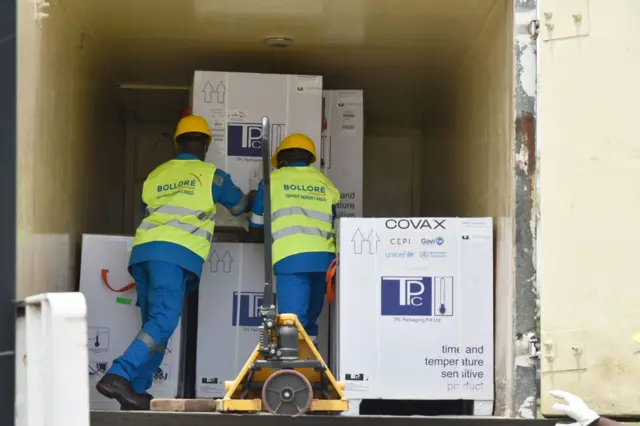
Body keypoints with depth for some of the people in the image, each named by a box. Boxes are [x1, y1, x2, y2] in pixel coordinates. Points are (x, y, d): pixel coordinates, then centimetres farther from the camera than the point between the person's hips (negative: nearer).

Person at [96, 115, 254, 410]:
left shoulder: (156, 175, 22)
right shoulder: (211, 175, 11)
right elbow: (240, 206, 28)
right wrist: (252, 199, 52)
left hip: (142, 250, 6)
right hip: (176, 253, -6)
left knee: (153, 323, 12)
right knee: (163, 322, -12)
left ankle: (136, 391, 7)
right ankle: (119, 375, -28)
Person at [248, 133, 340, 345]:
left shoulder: (273, 179, 14)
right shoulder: (325, 183, 21)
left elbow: (255, 228, 21)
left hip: (291, 258, -4)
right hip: (323, 257, 4)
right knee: (309, 322, 14)